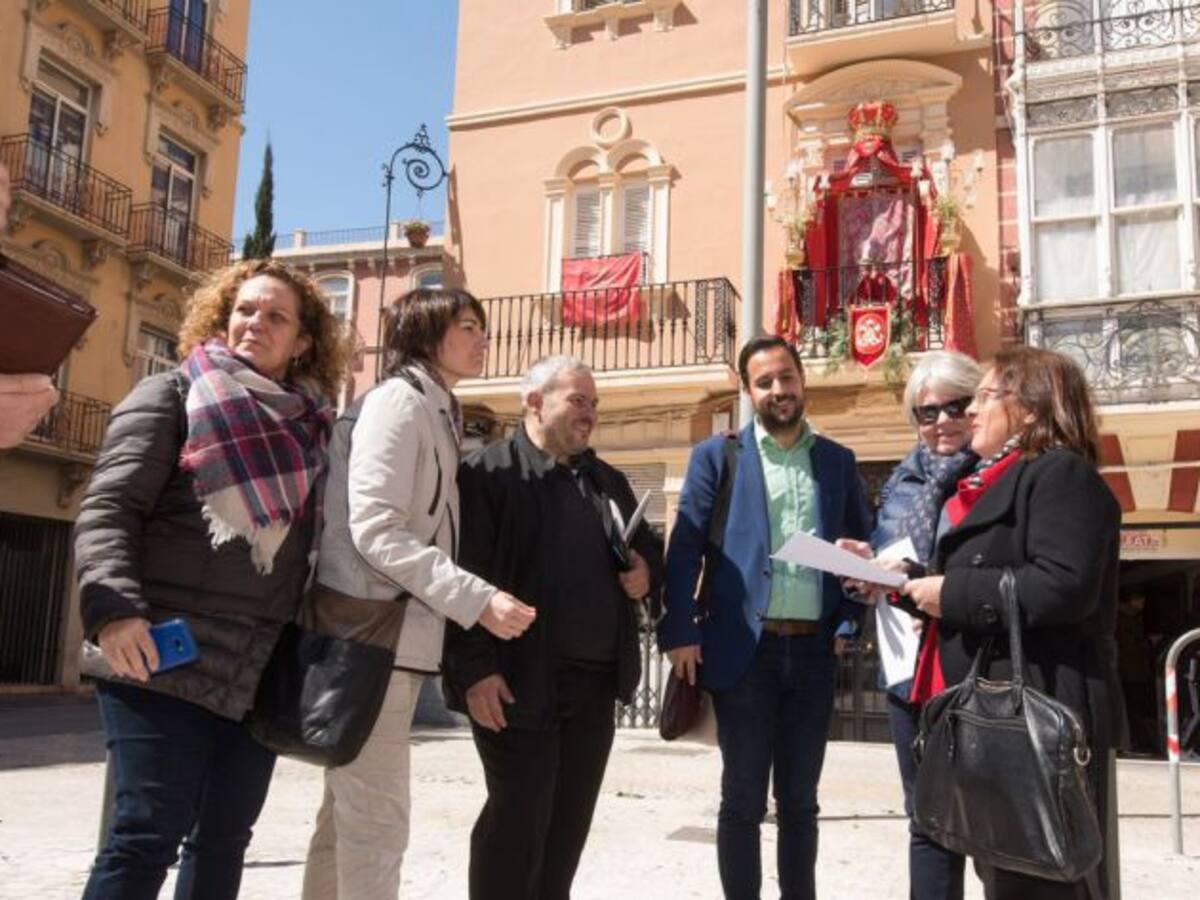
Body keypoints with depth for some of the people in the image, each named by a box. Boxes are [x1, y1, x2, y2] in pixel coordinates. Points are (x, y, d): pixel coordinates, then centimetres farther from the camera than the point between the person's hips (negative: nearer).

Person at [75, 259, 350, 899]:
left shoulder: (311, 425, 15)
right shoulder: (172, 395, 1)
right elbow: (106, 509, -8)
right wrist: (114, 608, -23)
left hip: (261, 673, 5)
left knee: (224, 837, 11)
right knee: (150, 832, -6)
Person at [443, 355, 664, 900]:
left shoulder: (609, 480, 17)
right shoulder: (488, 471, -5)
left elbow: (648, 548, 28)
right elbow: (464, 576, -12)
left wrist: (645, 572, 4)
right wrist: (475, 670, -19)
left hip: (597, 681, 7)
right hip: (520, 682, -6)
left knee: (569, 821, 13)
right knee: (517, 818, -2)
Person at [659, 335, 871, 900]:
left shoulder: (838, 461, 12)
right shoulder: (717, 455, 3)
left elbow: (862, 544, 16)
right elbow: (685, 548, -2)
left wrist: (851, 617, -1)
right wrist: (680, 633, -11)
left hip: (814, 651, 3)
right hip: (745, 649, -3)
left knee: (799, 800, 13)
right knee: (742, 799, 5)